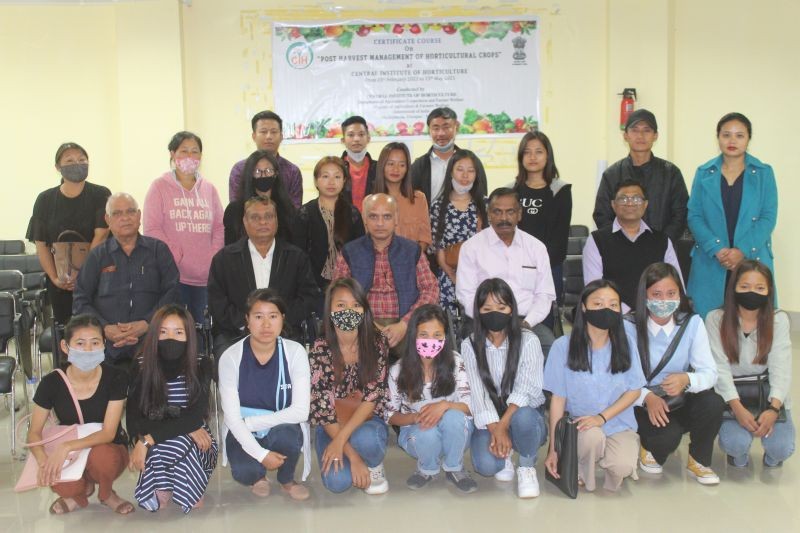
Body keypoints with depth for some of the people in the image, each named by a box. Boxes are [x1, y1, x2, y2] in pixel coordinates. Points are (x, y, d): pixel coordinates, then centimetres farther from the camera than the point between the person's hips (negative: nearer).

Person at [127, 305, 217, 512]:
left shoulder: (200, 371, -12)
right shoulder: (141, 370, -10)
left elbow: (195, 418, -23)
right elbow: (134, 421, -14)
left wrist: (148, 439, -30)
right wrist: (184, 428, -25)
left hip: (195, 444, 0)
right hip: (155, 447, 0)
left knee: (176, 443, -34)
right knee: (157, 448, -34)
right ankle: (163, 487, -2)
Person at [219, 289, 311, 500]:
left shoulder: (295, 352, -13)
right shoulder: (231, 357, -14)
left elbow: (300, 411, -18)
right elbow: (232, 417, -15)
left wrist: (251, 422, -19)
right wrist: (261, 454, -25)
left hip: (281, 429, 1)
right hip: (244, 434, 0)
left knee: (287, 434, -35)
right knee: (244, 472, -31)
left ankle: (286, 480, 1)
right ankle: (257, 475, 11)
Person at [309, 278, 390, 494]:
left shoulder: (377, 343, -12)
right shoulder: (319, 351, -15)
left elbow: (373, 396, -14)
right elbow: (321, 408, -15)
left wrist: (341, 439, -24)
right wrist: (353, 456, -20)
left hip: (367, 421, 0)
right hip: (331, 426, 0)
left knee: (365, 439, -36)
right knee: (338, 481, -25)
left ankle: (374, 466, 1)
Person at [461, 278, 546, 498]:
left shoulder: (528, 341, -8)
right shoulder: (470, 346, -2)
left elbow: (525, 390, -18)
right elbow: (478, 394, -12)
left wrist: (503, 425, -31)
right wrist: (496, 431, -25)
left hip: (526, 415, -1)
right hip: (489, 420, 1)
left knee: (522, 417, -38)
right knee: (486, 465, -28)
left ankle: (527, 467, -6)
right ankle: (505, 455, 11)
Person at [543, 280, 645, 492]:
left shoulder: (626, 344, -4)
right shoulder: (563, 346, -10)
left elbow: (634, 390, 0)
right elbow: (558, 398, -7)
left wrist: (602, 417, -17)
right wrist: (553, 449, -5)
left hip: (619, 424, 1)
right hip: (580, 424, -1)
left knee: (623, 467, -27)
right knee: (592, 437, -35)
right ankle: (581, 472, -2)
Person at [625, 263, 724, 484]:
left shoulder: (692, 323, -6)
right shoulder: (630, 327, -11)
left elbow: (709, 373, -12)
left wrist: (686, 379, -34)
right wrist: (647, 397, -30)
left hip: (680, 402, 3)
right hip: (643, 406, -3)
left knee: (713, 403, -28)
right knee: (668, 436, -32)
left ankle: (698, 461, 1)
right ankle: (649, 447, 9)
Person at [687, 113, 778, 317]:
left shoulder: (763, 173, 6)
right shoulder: (704, 173, 9)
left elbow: (769, 217, -1)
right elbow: (694, 216, 2)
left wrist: (742, 250, -14)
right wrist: (716, 249, -12)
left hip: (752, 259, 0)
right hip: (710, 262, 1)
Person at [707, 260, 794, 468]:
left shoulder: (779, 320, -4)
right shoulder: (716, 319, -7)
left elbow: (781, 368, -12)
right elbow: (720, 367, -13)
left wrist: (773, 409, -27)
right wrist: (737, 407, -27)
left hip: (768, 397, 2)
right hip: (731, 397, -1)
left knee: (781, 447, -22)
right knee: (737, 443, -28)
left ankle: (772, 459, 18)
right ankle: (739, 458, 12)